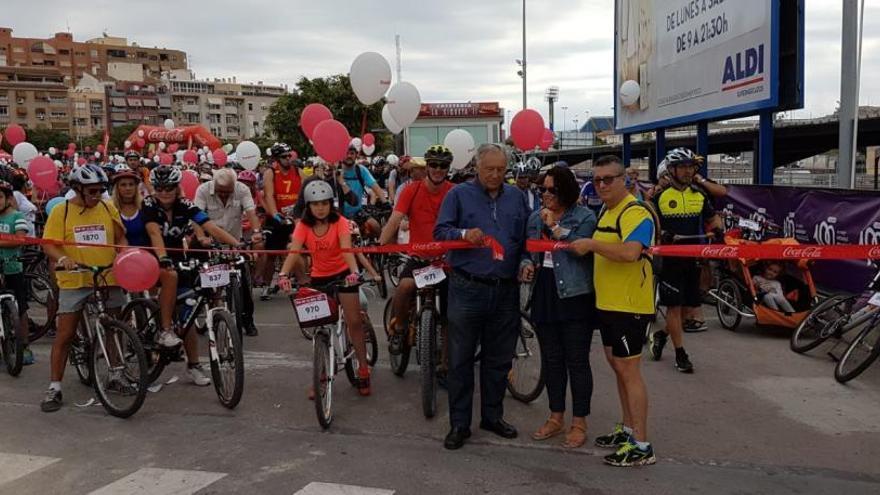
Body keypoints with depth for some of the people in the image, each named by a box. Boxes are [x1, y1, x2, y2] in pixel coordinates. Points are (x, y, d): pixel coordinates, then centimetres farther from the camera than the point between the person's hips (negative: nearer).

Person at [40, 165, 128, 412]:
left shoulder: (108, 208, 4)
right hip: (74, 281, -3)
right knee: (64, 335, 0)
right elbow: (49, 245, -8)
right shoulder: (61, 211, -3)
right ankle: (54, 388, 9)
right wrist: (63, 258, -28)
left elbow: (120, 239, 10)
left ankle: (115, 374, 31)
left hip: (108, 279, 3)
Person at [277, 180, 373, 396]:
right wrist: (283, 274, -43)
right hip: (319, 277, 3)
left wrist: (354, 271, -49)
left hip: (343, 273, -2)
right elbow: (293, 251, -25)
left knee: (354, 321, -8)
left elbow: (346, 249, -31)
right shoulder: (304, 225, -11)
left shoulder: (340, 222, -16)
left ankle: (363, 370, 7)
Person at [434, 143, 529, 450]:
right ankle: (459, 423, 14)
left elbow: (527, 238, 17)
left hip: (506, 291, 4)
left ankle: (493, 415, 29)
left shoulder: (516, 197, 13)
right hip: (467, 289, -3)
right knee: (460, 359, 2)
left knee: (499, 358, 13)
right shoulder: (459, 194, 2)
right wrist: (463, 235, -22)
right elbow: (440, 231, -3)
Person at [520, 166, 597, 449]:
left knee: (577, 361, 1)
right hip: (544, 295, 6)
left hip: (574, 296, -6)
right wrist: (527, 265, -1)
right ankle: (556, 418, 26)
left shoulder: (584, 217, -5)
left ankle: (579, 423, 13)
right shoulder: (535, 217, 12)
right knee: (551, 360, 13)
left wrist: (555, 226, -19)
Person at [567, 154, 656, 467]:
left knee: (629, 370, -5)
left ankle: (641, 446, 4)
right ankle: (627, 429, 31)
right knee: (617, 366, 17)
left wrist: (591, 244, -23)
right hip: (607, 302, 10)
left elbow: (630, 252, -32)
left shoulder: (636, 212, -16)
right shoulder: (606, 211, 14)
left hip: (629, 305, -10)